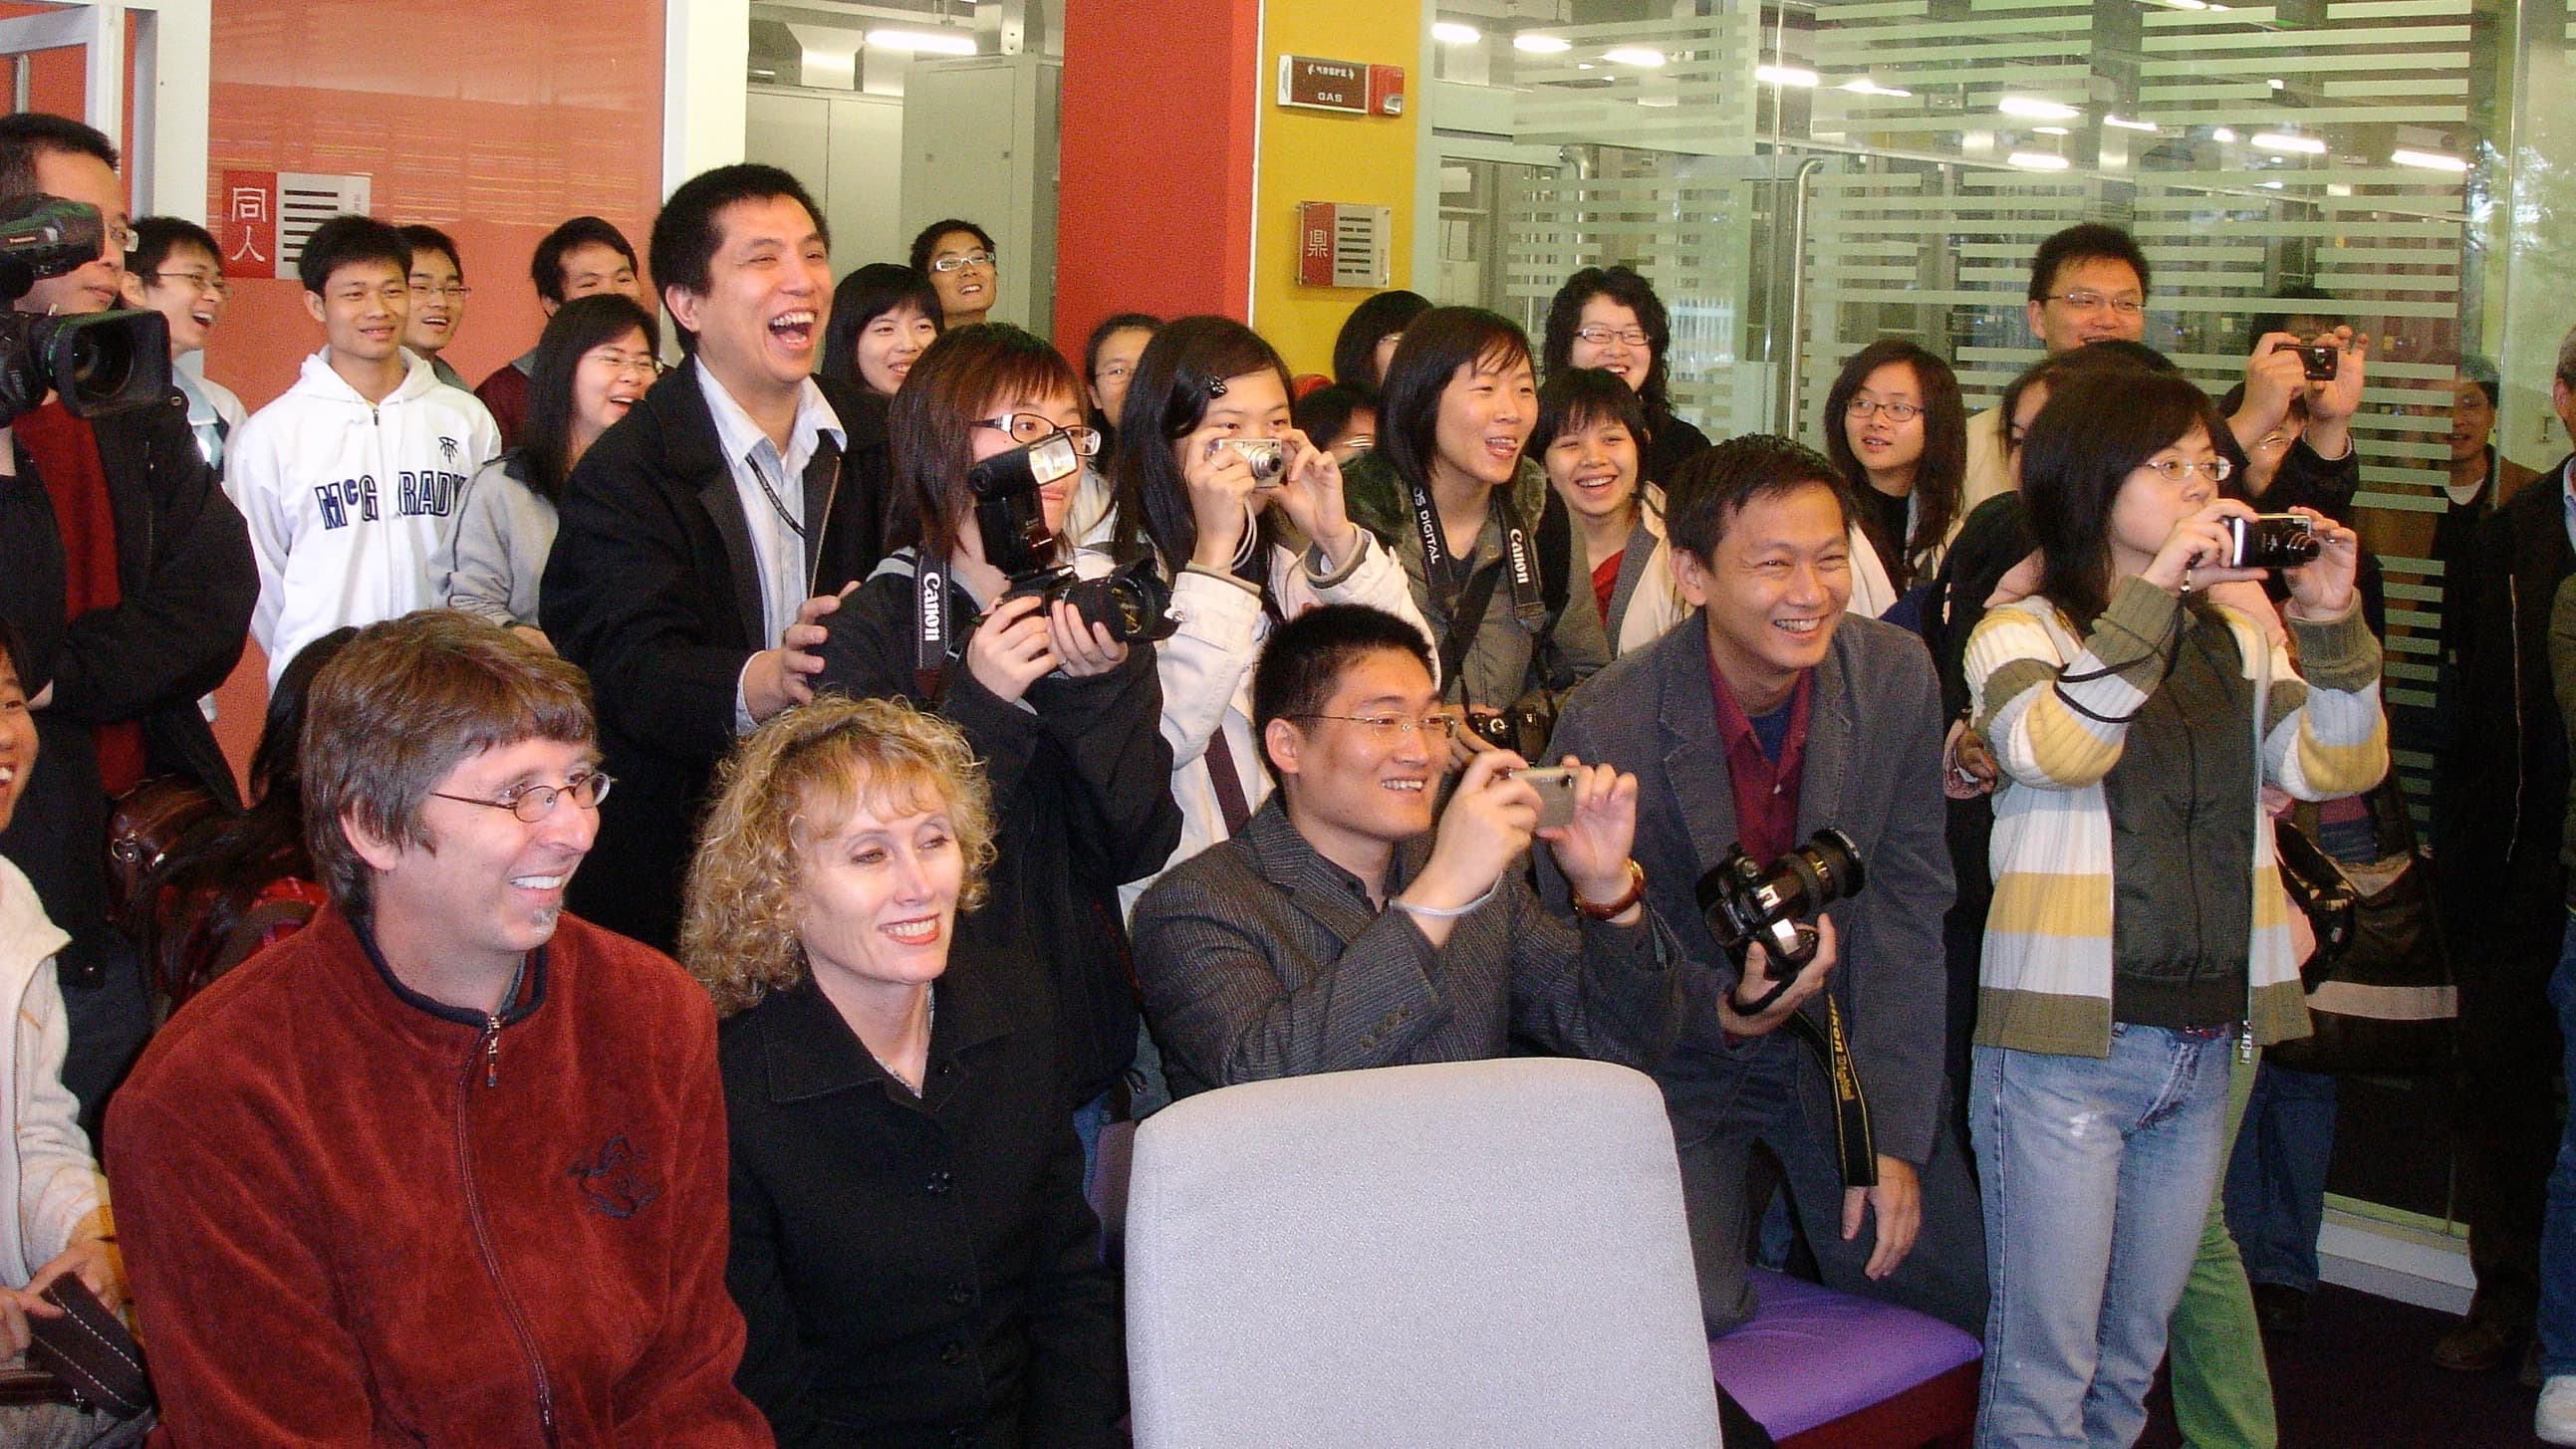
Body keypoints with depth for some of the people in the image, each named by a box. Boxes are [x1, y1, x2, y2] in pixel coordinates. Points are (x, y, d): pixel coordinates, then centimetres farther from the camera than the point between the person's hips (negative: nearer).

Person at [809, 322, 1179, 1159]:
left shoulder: (1096, 611, 2)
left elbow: (1139, 849, -5)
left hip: (1081, 1049, 4)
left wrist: (1102, 690, -20)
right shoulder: (873, 625, -10)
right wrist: (980, 706, -27)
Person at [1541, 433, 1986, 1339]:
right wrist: (1727, 1011, -31)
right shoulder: (1606, 727, -23)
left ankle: (1799, 1211, 26)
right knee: (1681, 1312, -21)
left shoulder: (1898, 678, -11)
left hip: (1847, 1039, 4)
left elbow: (1905, 908, -7)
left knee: (1965, 1290, -3)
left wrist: (1893, 1141, -11)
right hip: (1680, 1060, -3)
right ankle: (1734, 1214, 13)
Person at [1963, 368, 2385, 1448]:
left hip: (2205, 1046, 5)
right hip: (2064, 1045, -5)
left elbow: (2330, 766, 0)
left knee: (2131, 1359, 16)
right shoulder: (2021, 632, -3)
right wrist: (2152, 598, -27)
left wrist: (2332, 627, -13)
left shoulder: (2239, 632, 12)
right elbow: (2055, 748, -23)